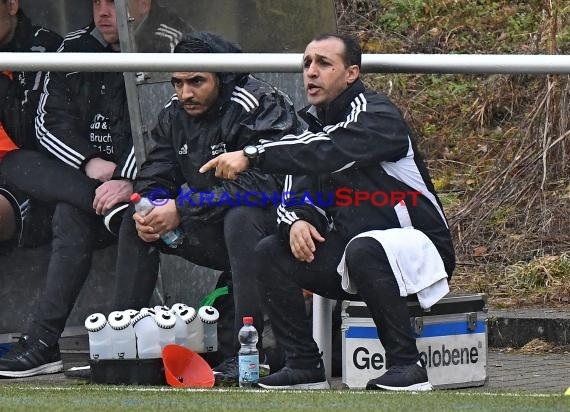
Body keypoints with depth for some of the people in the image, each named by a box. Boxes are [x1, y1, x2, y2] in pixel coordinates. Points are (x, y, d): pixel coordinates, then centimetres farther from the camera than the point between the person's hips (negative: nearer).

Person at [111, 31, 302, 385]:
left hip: (271, 223, -8)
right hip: (216, 233, 8)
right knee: (134, 222, 1)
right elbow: (153, 178, 7)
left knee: (241, 217, -38)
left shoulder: (260, 107, -19)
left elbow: (262, 185, -31)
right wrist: (147, 209, -19)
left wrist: (182, 209, -29)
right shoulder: (175, 115, 5)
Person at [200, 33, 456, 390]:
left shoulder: (378, 117, -15)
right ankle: (305, 366, -3)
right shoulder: (317, 125, 11)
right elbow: (299, 193, 7)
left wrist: (252, 156, -38)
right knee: (271, 254, -6)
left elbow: (328, 152, -34)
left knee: (364, 250, -38)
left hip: (415, 246, -8)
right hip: (350, 248, 8)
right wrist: (297, 220, -18)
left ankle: (407, 365, -28)